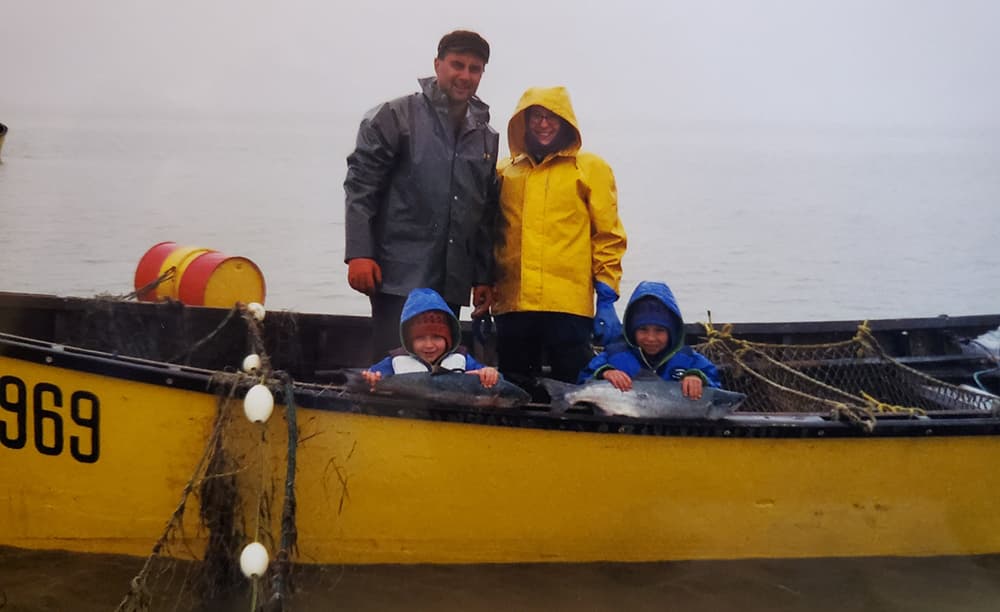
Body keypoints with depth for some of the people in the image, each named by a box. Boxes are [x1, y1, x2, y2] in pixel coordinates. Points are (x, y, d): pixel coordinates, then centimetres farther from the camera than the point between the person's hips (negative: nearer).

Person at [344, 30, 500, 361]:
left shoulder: (487, 138, 15)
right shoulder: (396, 116, -1)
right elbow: (360, 186, -6)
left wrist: (484, 278, 14)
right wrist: (359, 253, -14)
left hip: (451, 284, 5)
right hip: (399, 277, -5)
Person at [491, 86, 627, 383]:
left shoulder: (591, 168, 6)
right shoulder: (504, 172, 15)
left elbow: (608, 236, 2)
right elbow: (490, 236, 17)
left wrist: (606, 301, -4)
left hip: (568, 305, -3)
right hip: (511, 305, 3)